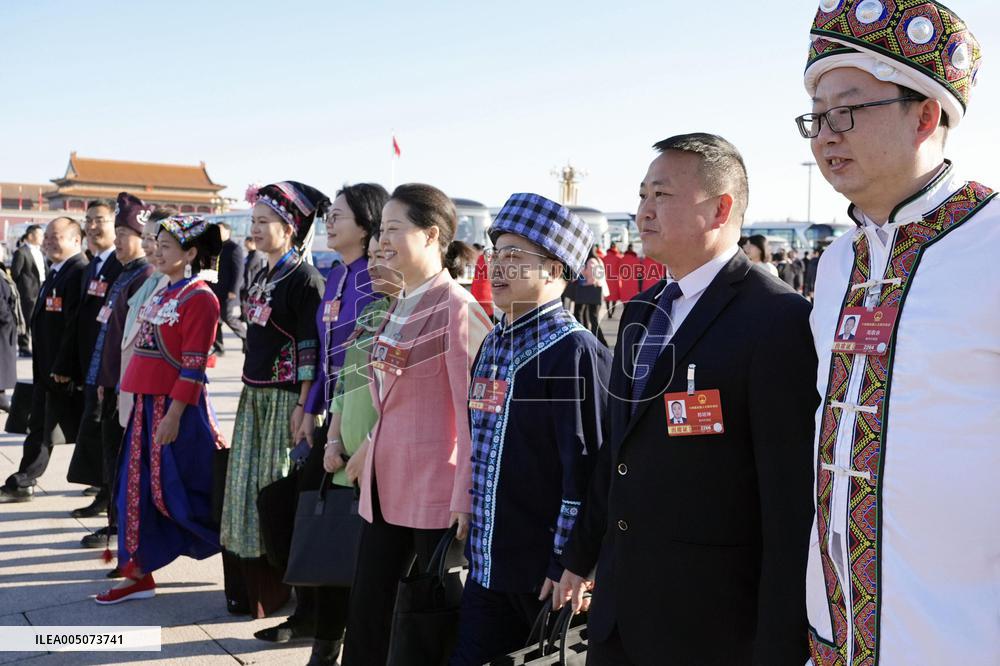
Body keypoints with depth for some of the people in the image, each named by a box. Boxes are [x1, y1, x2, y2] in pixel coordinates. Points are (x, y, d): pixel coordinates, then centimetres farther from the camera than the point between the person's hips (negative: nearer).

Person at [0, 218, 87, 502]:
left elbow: (76, 325, -24)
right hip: (46, 370, 10)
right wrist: (41, 368, 17)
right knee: (39, 428, 16)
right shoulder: (55, 273, 14)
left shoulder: (79, 273, -19)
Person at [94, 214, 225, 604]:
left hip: (177, 407, -9)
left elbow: (194, 365, -17)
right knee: (137, 488, 10)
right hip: (146, 403, 9)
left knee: (179, 490, -2)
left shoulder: (199, 298, -12)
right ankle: (138, 575, 20)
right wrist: (132, 394, 16)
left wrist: (174, 414, -20)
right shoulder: (160, 295, 15)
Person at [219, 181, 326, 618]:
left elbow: (311, 349, -16)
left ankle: (282, 586, 11)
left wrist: (303, 406, -19)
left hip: (285, 398, -8)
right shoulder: (261, 277, 13)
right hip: (254, 395, 8)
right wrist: (250, 392, 18)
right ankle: (250, 584, 23)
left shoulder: (304, 279, -12)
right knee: (247, 486, 11)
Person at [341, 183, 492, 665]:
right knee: (366, 615, 13)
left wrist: (465, 499, -17)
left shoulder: (456, 308, -14)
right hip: (384, 484, 8)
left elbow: (472, 412, -16)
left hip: (433, 489, -8)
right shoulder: (399, 306, 11)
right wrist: (371, 447, 15)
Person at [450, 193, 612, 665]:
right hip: (485, 564, 8)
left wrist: (567, 564, -16)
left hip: (542, 572, -7)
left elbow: (585, 467, -18)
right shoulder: (492, 345, 9)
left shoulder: (574, 351, -15)